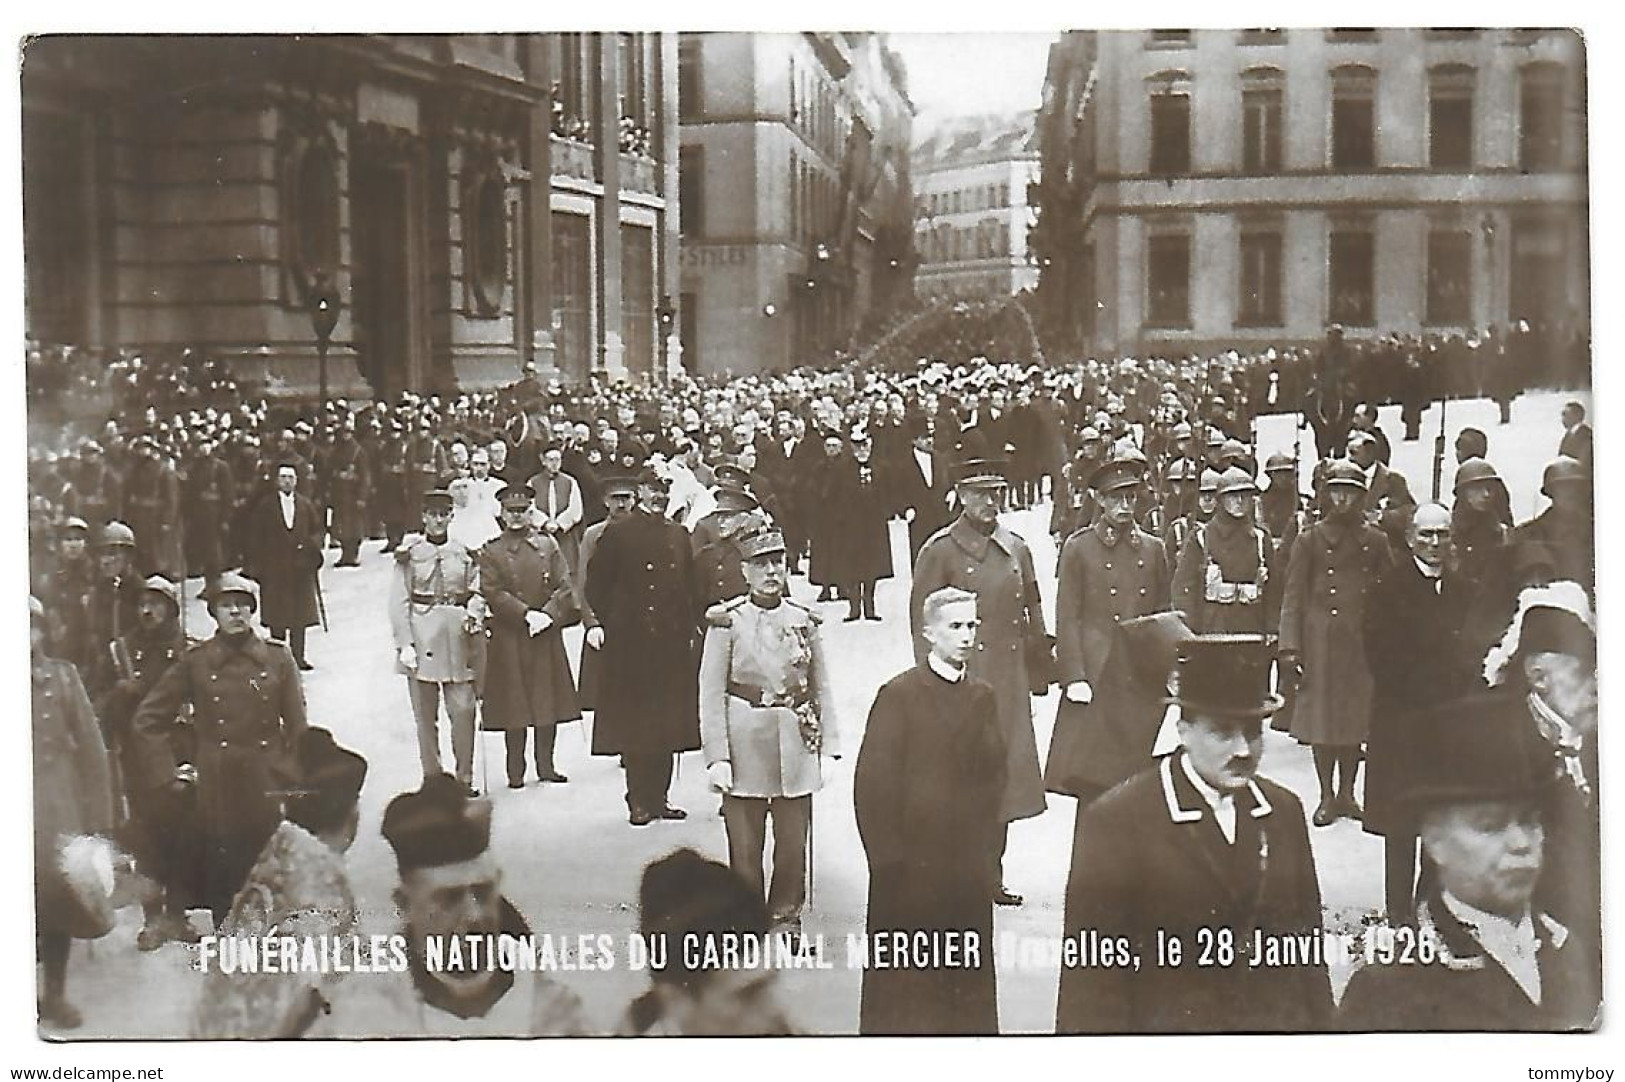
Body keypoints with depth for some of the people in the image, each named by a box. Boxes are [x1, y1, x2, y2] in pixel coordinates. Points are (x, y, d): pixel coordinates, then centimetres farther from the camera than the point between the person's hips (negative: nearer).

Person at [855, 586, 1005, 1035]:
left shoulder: (984, 697, 10)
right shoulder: (898, 695, -5)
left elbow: (995, 779, 12)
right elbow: (873, 784, -7)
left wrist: (991, 851, 5)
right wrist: (888, 858, -10)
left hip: (970, 867, 4)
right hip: (911, 864, -4)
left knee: (971, 977, 7)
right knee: (903, 979, 3)